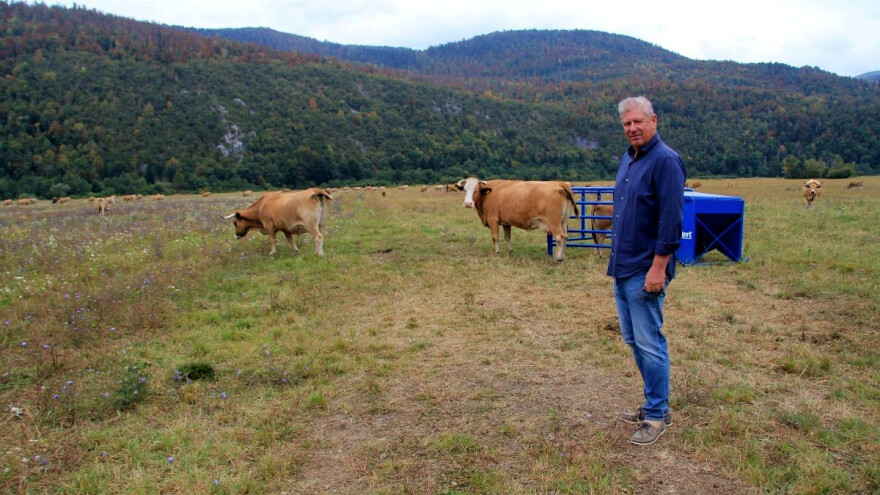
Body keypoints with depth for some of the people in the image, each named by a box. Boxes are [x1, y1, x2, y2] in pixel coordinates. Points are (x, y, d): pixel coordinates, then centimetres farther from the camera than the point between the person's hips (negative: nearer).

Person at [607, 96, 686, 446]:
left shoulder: (665, 161, -13)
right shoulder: (628, 158, 13)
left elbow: (670, 219, -19)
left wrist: (658, 267, -21)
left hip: (645, 269, -9)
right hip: (621, 266, 9)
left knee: (649, 343, -2)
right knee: (633, 340, 15)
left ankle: (657, 415, 11)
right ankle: (655, 403, 29)